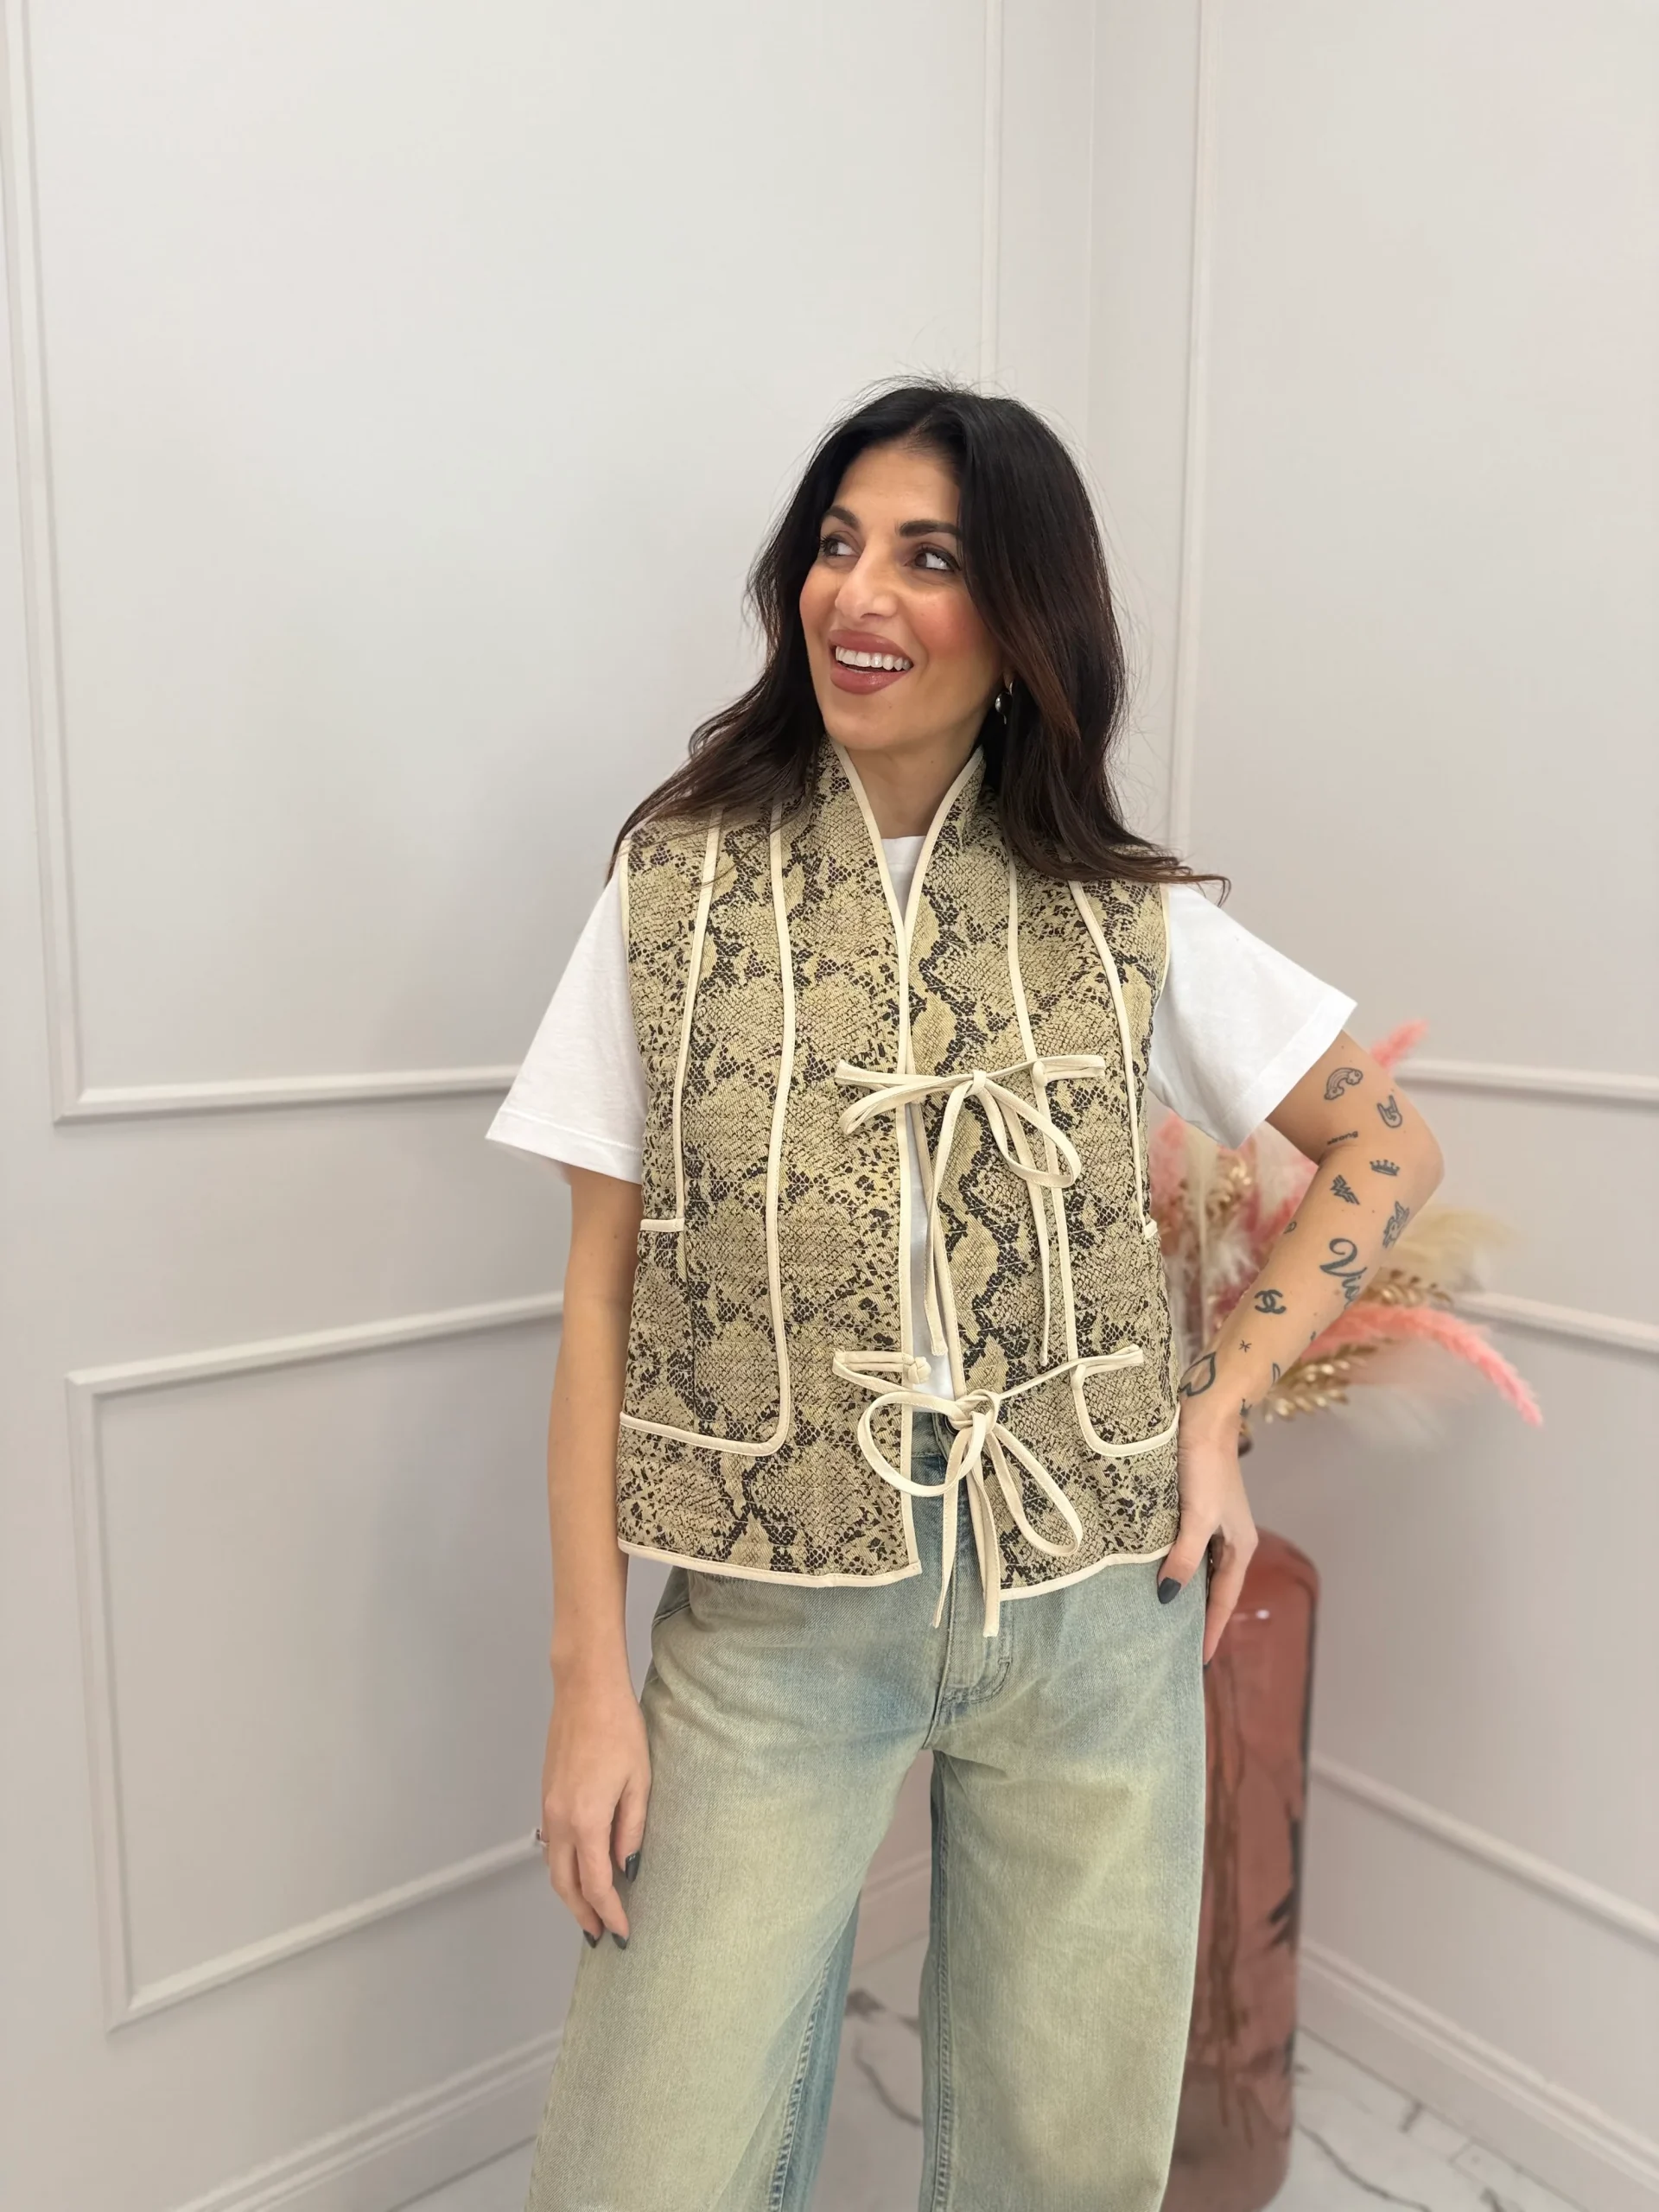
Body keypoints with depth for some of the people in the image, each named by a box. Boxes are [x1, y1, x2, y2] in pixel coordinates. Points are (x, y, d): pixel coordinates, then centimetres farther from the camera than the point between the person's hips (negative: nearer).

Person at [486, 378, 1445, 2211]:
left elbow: (1386, 1143, 10)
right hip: (771, 1616, -1)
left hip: (1092, 1605, 2)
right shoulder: (678, 881, -3)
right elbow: (603, 1293, -3)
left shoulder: (1128, 916, -1)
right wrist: (589, 1678, -4)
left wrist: (1218, 1405, -1)